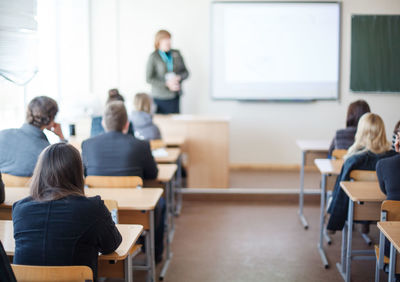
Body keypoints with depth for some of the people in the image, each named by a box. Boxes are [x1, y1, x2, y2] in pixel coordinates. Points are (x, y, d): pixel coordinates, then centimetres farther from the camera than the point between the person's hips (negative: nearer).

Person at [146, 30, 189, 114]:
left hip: (174, 96, 3)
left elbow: (185, 72, 12)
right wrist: (166, 84, -14)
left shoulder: (176, 54, 7)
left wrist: (178, 78, -10)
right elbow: (149, 78, -5)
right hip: (160, 97, -3)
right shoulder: (153, 57, -2)